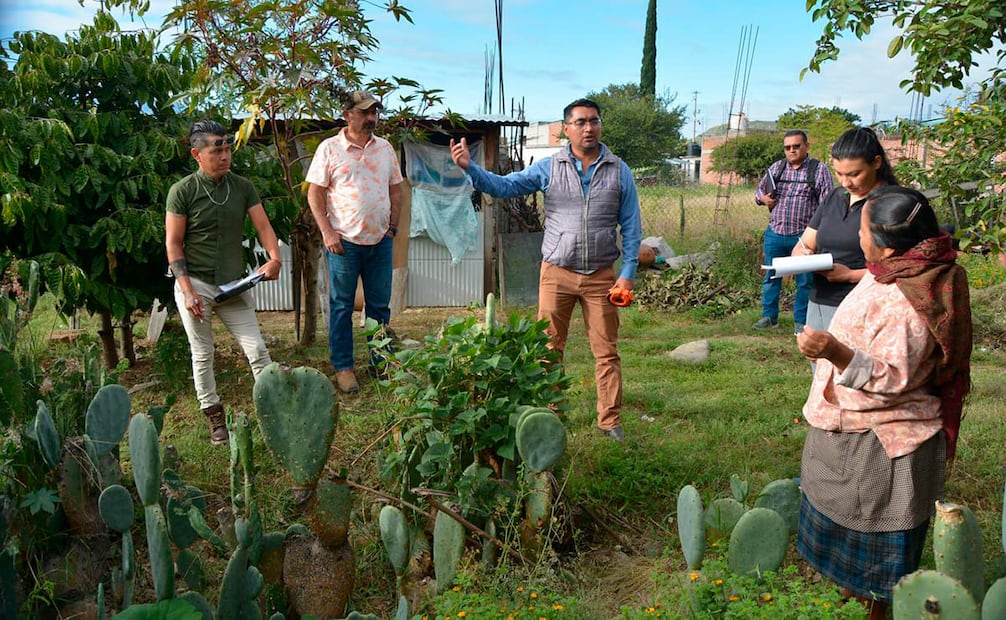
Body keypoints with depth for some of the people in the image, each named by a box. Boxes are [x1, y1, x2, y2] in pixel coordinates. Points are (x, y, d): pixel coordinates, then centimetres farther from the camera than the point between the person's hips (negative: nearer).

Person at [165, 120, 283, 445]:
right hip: (196, 284, -2)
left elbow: (263, 226, 0)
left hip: (235, 284, 3)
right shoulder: (182, 191, -7)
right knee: (202, 355, 7)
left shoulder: (243, 187, 3)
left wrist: (275, 258, -21)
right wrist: (187, 291, -14)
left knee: (256, 349, -1)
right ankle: (215, 418, 19)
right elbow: (173, 243, -7)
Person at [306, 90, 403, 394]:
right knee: (341, 306, 5)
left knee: (380, 304, 11)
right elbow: (315, 194, -4)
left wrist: (392, 227, 5)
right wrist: (327, 232, -12)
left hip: (380, 241, 4)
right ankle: (343, 367, 15)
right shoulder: (329, 148, -3)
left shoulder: (385, 148, 9)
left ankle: (382, 361, 24)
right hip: (344, 241, -4)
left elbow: (395, 190, 14)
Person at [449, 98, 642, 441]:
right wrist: (469, 167, -18)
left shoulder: (619, 171, 2)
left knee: (606, 351, 5)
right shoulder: (548, 167, 1)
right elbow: (504, 186, -3)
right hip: (556, 274, 0)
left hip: (601, 276, 0)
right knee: (548, 349, 5)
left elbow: (631, 227, 3)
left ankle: (610, 421, 15)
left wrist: (628, 272, -4)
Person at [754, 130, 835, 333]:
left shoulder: (819, 169, -3)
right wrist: (763, 198, -2)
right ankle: (769, 317, 23)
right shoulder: (776, 167, 9)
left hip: (803, 236, -3)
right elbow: (759, 188, 22)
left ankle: (801, 322, 17)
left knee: (804, 281, 6)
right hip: (774, 234, 3)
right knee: (771, 277, 11)